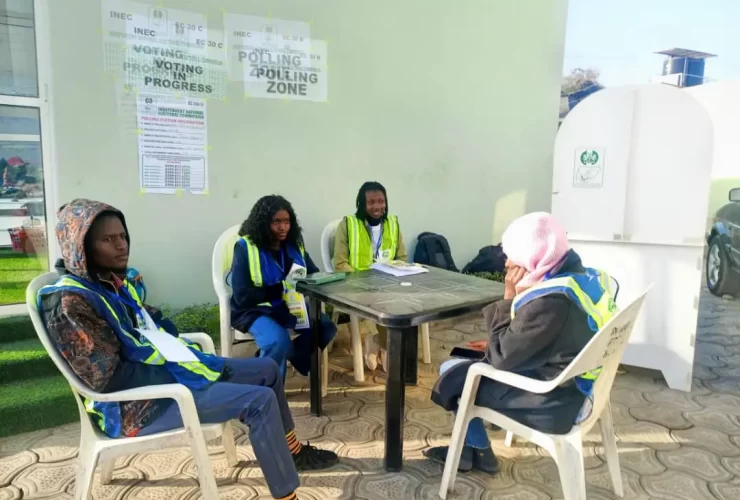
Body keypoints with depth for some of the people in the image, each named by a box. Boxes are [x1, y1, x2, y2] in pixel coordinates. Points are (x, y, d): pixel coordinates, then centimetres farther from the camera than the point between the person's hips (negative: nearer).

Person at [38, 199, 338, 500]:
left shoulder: (112, 282, 8)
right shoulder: (70, 303, -19)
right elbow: (106, 376, -23)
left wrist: (167, 337, 1)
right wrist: (167, 361, -13)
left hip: (165, 366, 10)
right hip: (138, 401, -10)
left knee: (268, 370, 10)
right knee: (260, 400, -20)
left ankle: (293, 452, 28)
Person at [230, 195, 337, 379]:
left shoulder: (294, 245, 4)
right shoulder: (245, 247, -13)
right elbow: (242, 297, -18)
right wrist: (282, 288, -24)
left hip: (291, 305, 6)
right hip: (256, 310, -5)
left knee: (326, 328, -17)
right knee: (279, 342, -33)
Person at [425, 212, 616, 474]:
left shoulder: (549, 301, -31)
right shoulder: (585, 277, -2)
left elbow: (502, 358, -22)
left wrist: (509, 299, -16)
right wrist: (497, 344, 6)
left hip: (554, 403, -9)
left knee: (453, 373, 4)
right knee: (466, 364, 17)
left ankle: (479, 453, 26)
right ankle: (469, 449, 27)